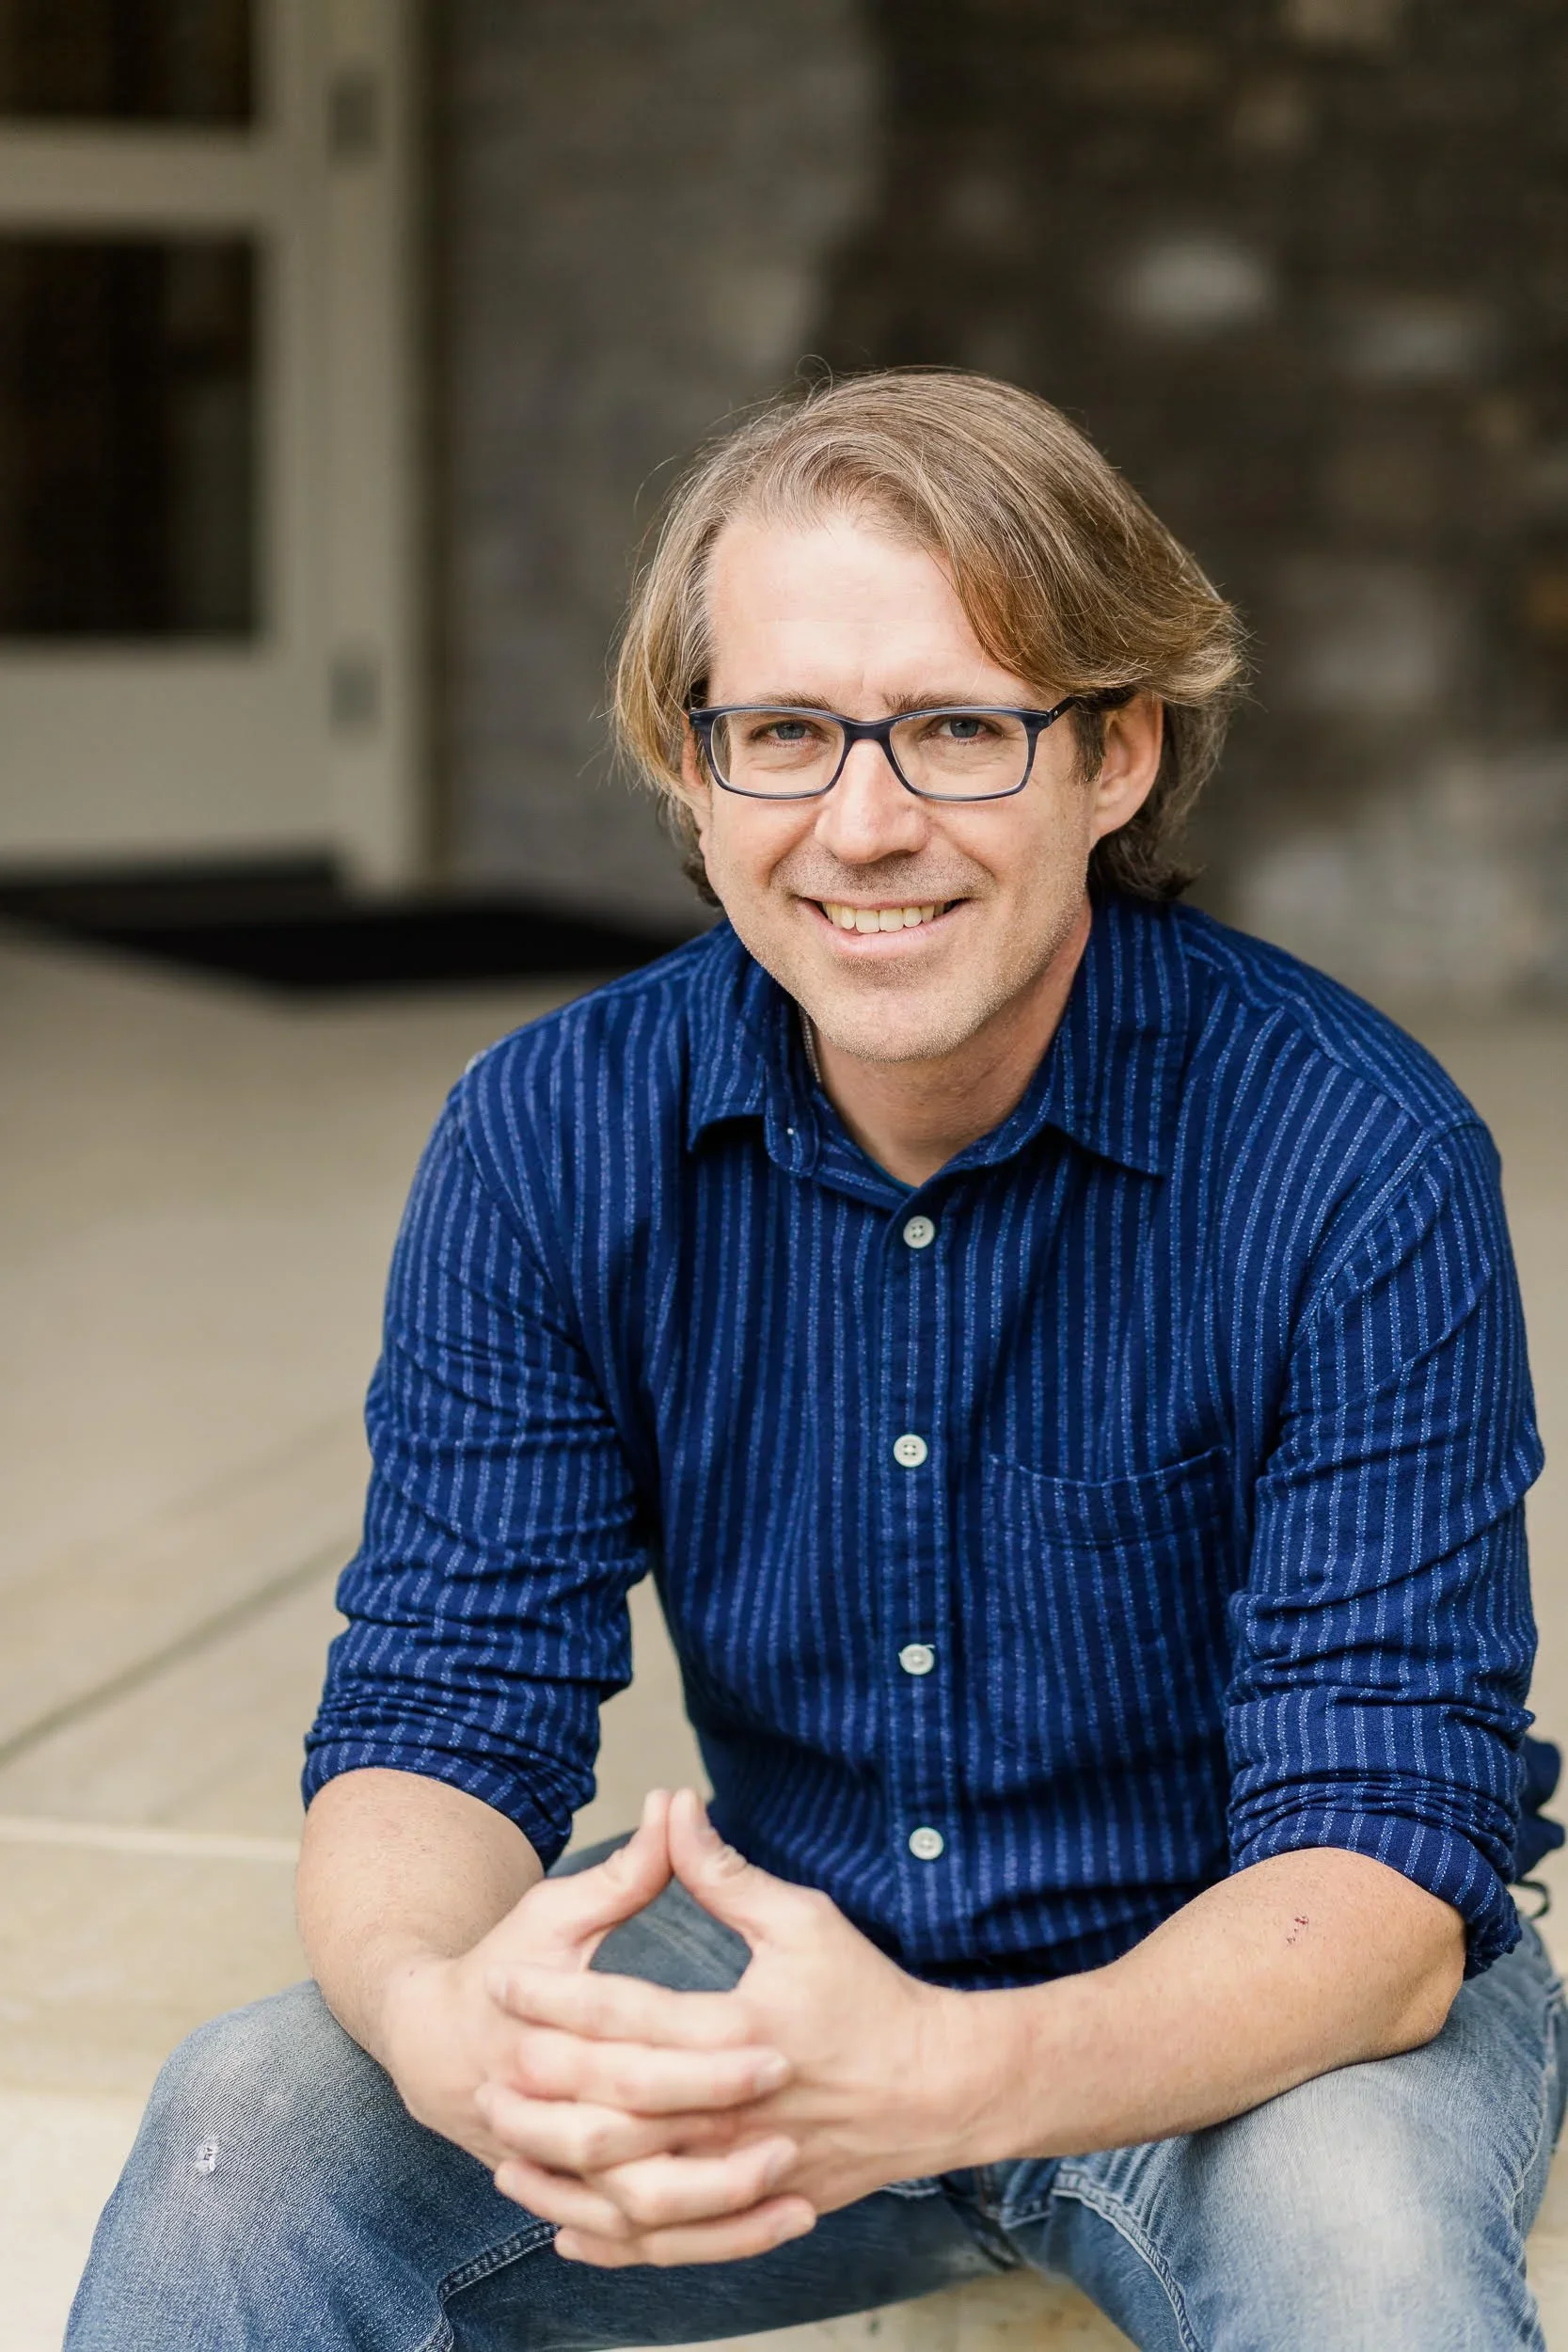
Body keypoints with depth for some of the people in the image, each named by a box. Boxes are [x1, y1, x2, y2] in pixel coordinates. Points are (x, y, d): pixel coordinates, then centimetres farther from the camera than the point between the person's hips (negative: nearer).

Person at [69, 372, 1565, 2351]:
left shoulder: (1359, 1167, -21)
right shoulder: (544, 1146, -10)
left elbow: (1379, 1871, -24)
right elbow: (441, 1717, -11)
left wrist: (954, 2080, -45)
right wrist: (437, 2009, -37)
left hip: (1269, 2014, -2)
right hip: (789, 1960, 3)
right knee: (248, 2130, -20)